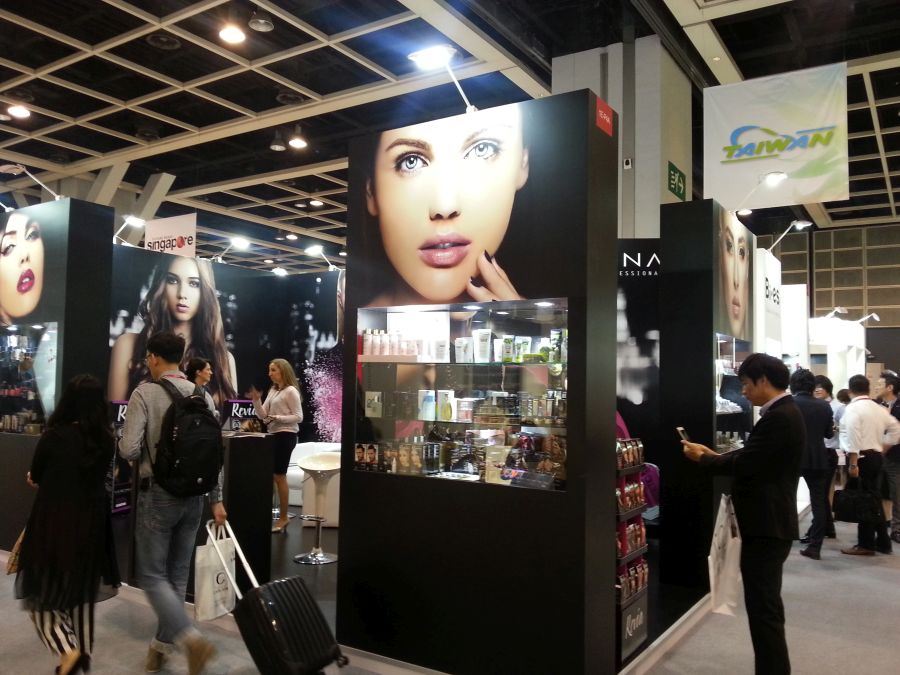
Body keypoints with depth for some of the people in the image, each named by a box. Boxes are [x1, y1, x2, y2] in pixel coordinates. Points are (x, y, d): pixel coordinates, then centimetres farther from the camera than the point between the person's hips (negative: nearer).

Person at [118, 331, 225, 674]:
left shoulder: (144, 393, -11)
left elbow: (128, 450, -16)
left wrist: (145, 448, 8)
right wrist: (216, 499, 9)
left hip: (158, 493, -5)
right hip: (193, 494, 5)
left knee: (152, 574, 5)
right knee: (177, 573, 16)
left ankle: (192, 639, -9)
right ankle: (163, 644, 28)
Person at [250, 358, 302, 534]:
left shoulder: (291, 391, -10)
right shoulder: (272, 390, 13)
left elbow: (299, 417, -13)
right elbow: (262, 415, 9)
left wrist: (278, 418, -21)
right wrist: (256, 399, -5)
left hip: (286, 436, -8)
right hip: (274, 435, 8)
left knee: (279, 476, -4)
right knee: (270, 475, 10)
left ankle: (283, 518, 6)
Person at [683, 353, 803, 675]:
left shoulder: (778, 417, -20)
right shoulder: (784, 413, 13)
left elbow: (745, 465, -22)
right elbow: (754, 458, 15)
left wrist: (703, 458, -8)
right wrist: (715, 455, 8)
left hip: (766, 525, -11)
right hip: (770, 521, 11)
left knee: (763, 608, -3)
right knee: (766, 604, 19)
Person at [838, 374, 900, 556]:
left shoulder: (852, 408, -11)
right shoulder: (879, 409, 12)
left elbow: (853, 439, -20)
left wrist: (853, 464, -21)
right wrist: (882, 449, 19)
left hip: (861, 458, -8)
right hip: (876, 457, 8)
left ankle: (866, 544, 3)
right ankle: (882, 542, 21)